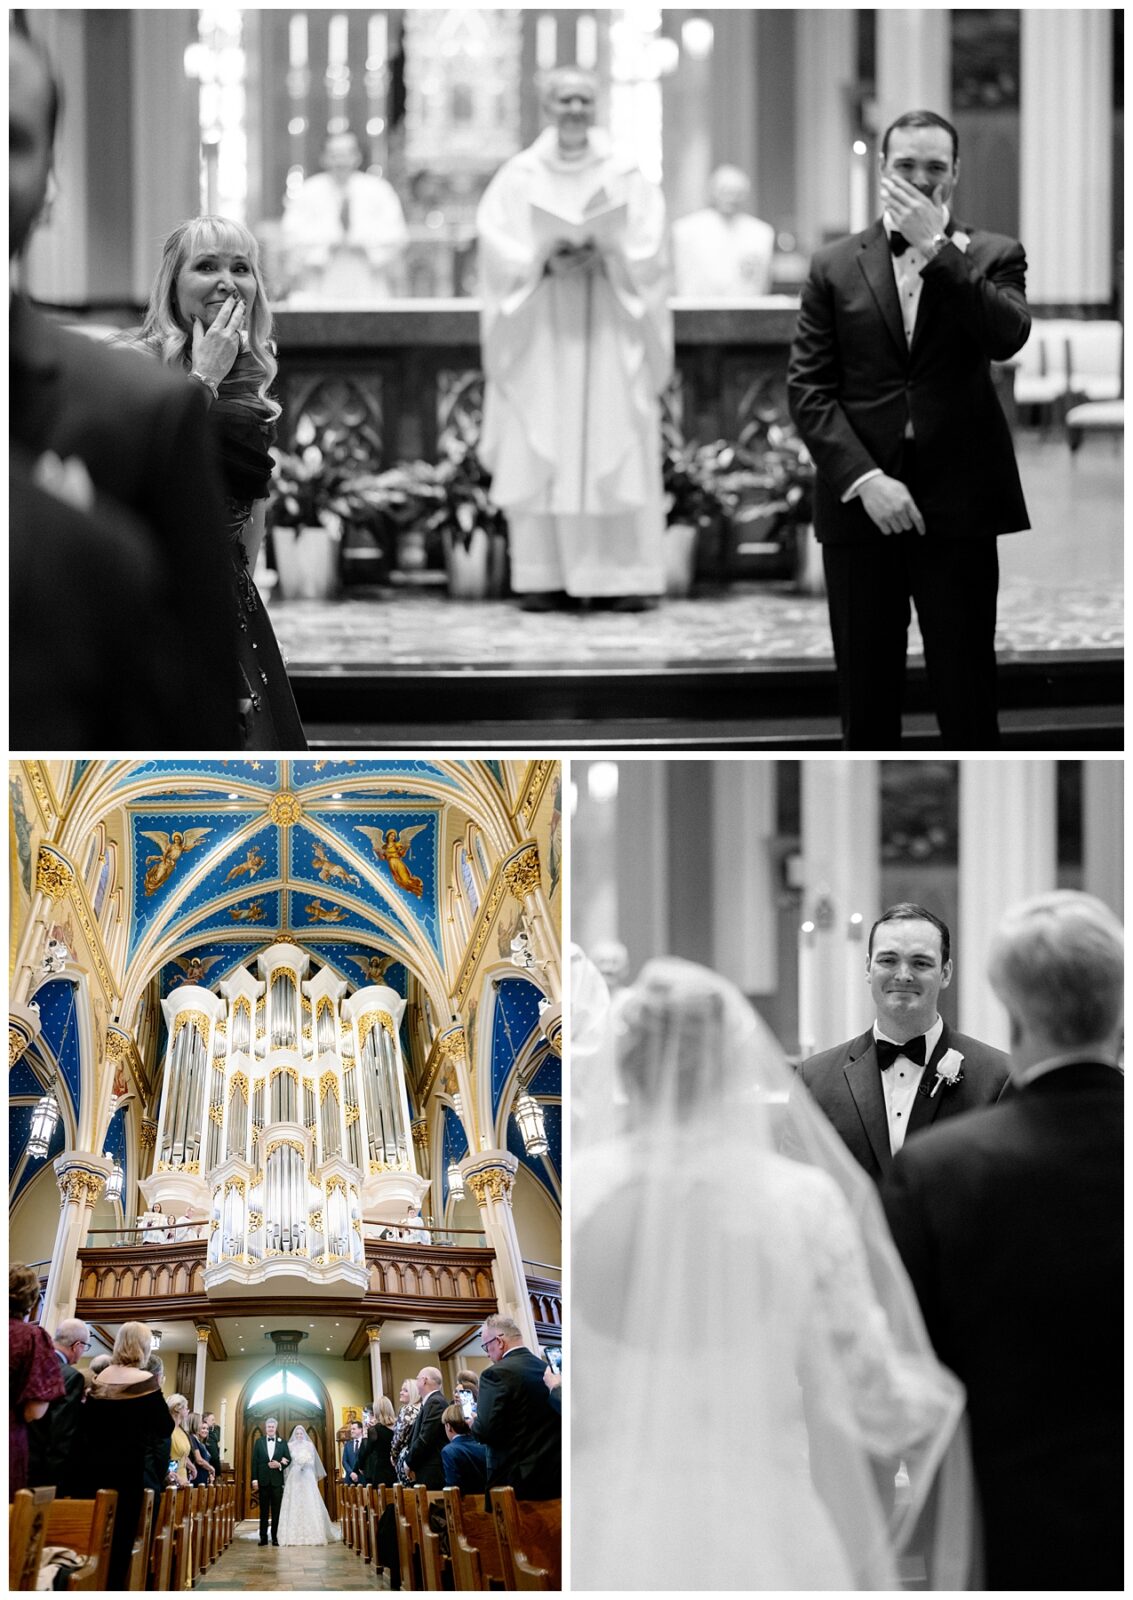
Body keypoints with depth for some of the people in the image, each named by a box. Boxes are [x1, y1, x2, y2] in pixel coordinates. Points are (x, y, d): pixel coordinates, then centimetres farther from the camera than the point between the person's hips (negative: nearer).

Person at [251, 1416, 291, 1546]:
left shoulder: (282, 1443, 7)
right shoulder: (259, 1442, 6)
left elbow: (288, 1459, 6)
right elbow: (254, 1461, 2)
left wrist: (280, 1465, -15)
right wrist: (254, 1479, -5)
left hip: (277, 1480, 0)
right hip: (263, 1480, 0)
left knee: (276, 1510, 2)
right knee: (264, 1510, 4)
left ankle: (275, 1537, 5)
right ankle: (263, 1537, 6)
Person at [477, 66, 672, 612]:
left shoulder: (626, 178, 7)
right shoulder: (518, 177, 6)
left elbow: (647, 252, 0)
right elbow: (498, 247, -2)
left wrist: (606, 258, -18)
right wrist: (544, 262, -19)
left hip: (611, 336, 0)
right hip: (539, 336, 0)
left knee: (617, 449, -5)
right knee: (540, 454, -4)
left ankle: (623, 573, -4)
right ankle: (544, 576, -2)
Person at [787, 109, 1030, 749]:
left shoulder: (993, 256, 6)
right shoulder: (835, 266, 8)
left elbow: (1008, 336, -14)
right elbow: (808, 388, 2)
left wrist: (936, 249, -17)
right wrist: (863, 479, -10)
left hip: (957, 505, -1)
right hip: (861, 503, 1)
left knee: (968, 696, -1)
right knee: (866, 697, 5)